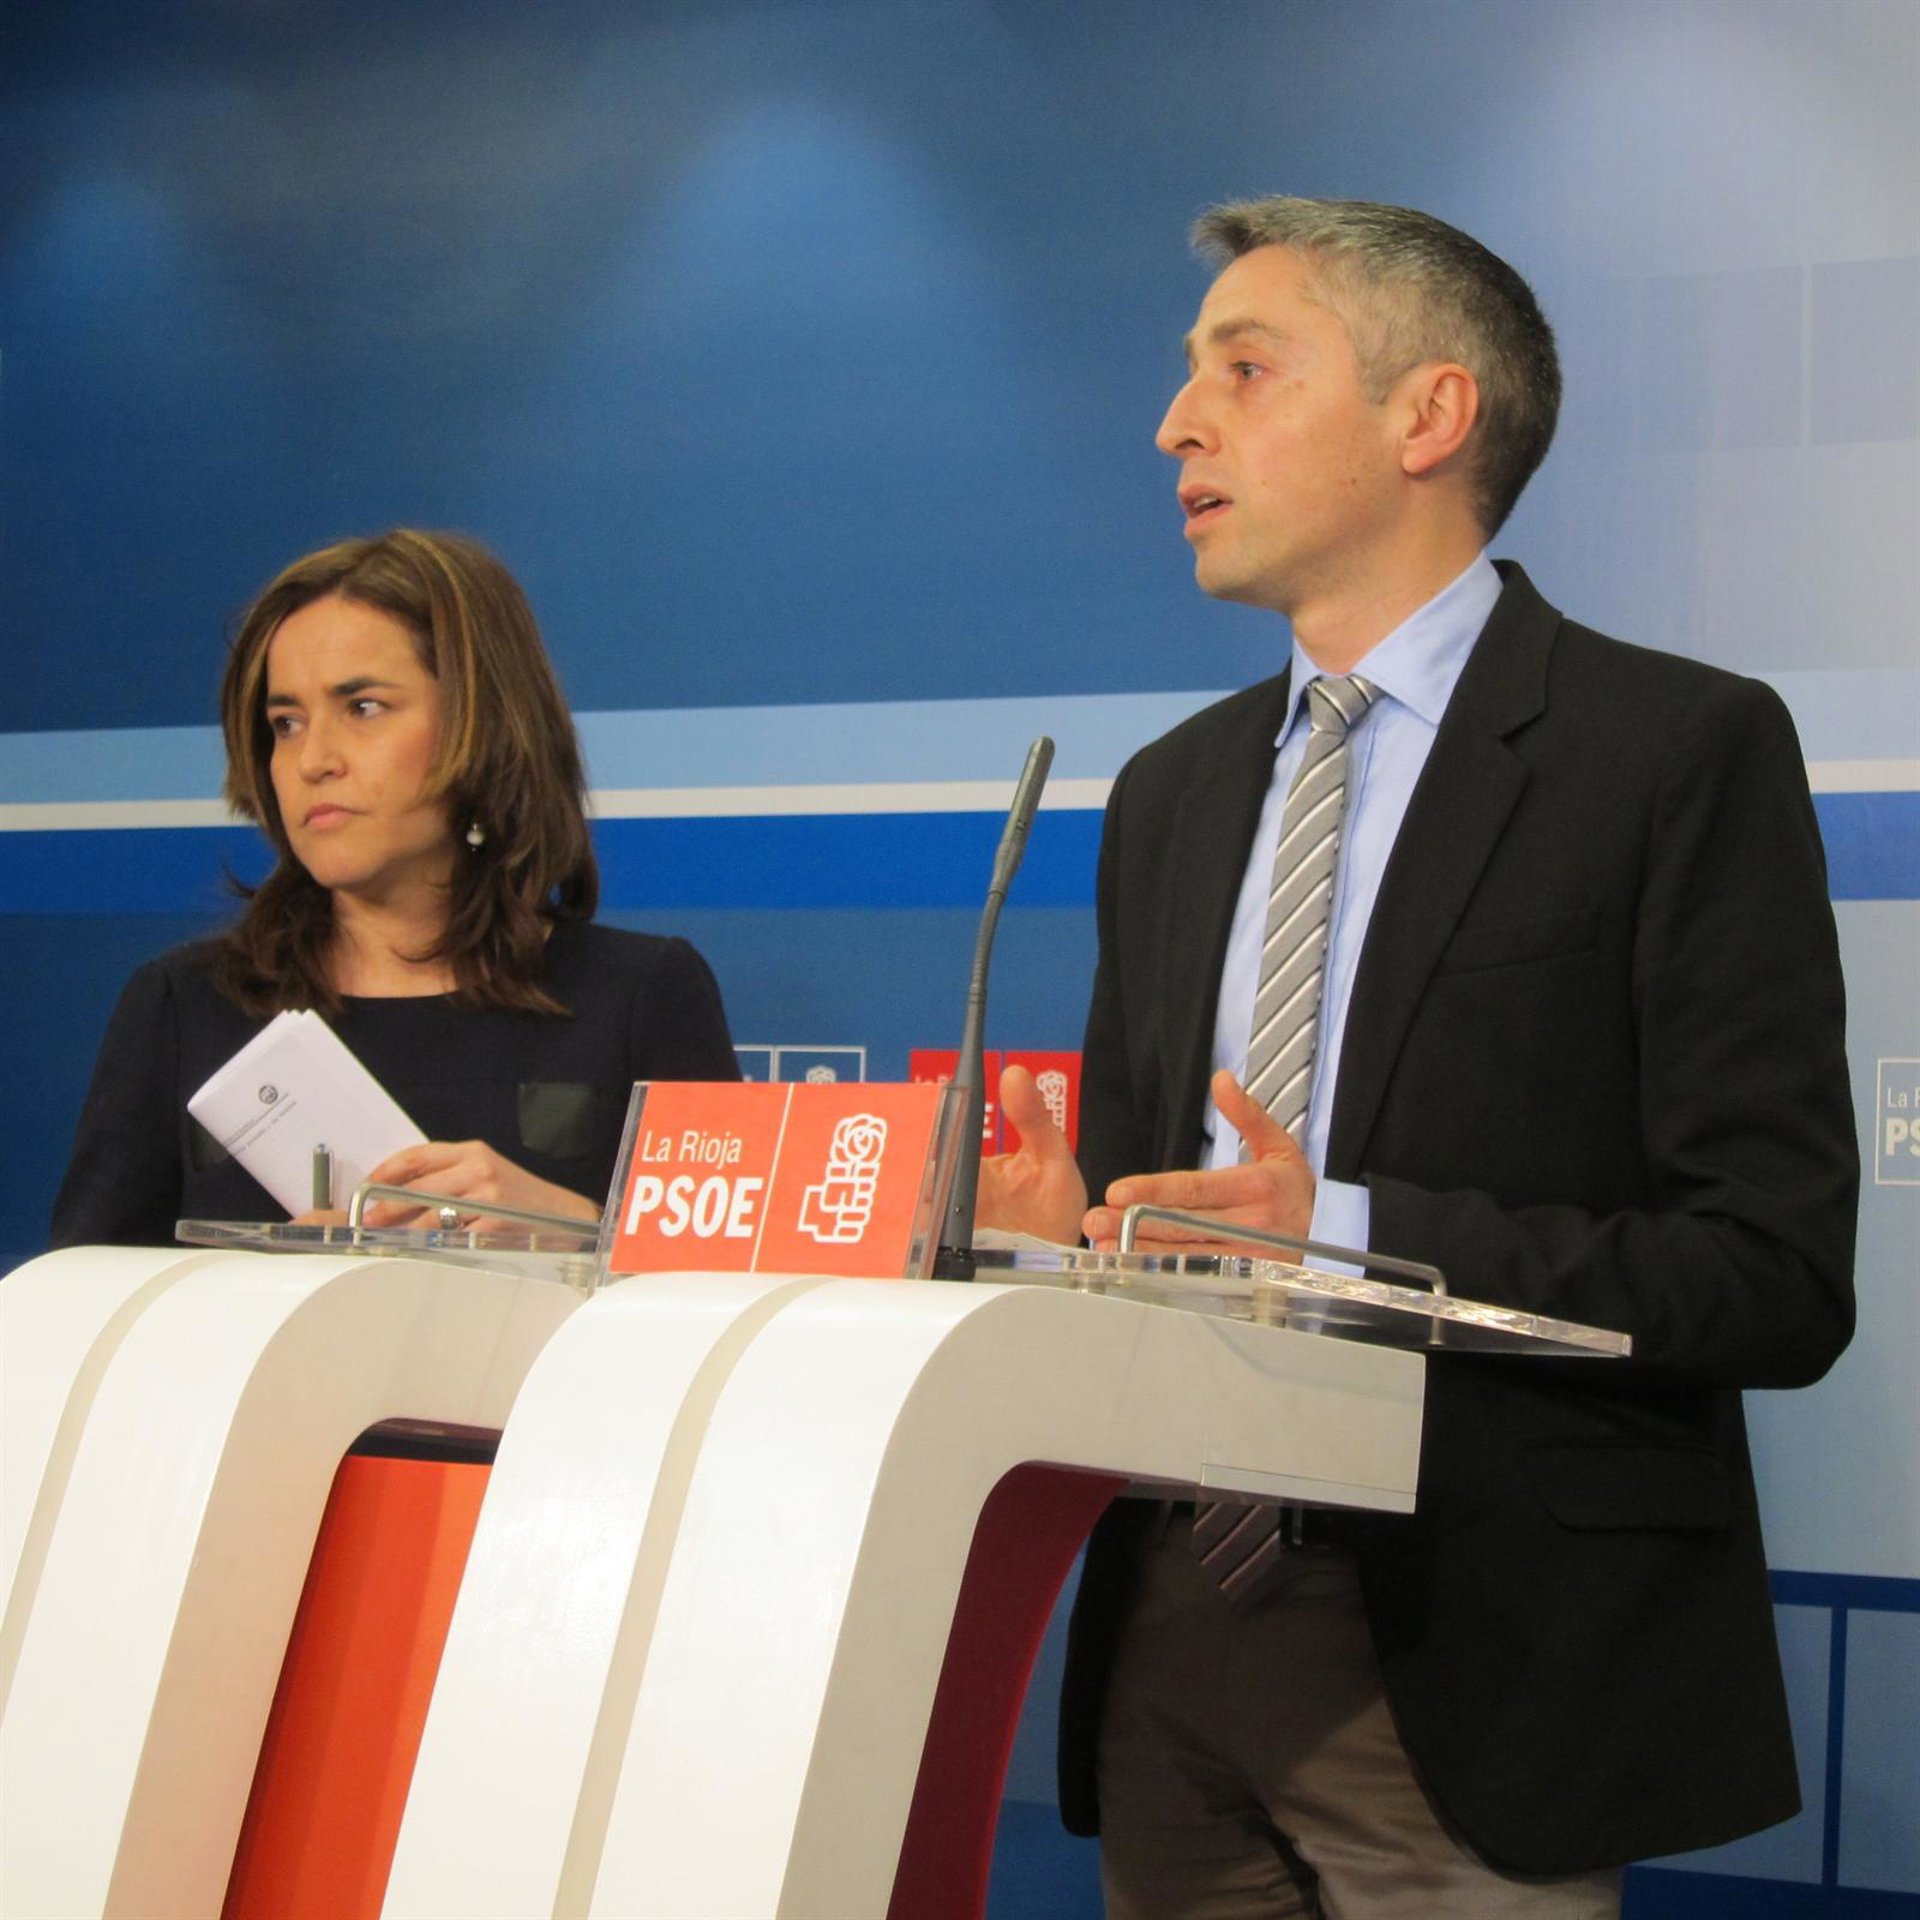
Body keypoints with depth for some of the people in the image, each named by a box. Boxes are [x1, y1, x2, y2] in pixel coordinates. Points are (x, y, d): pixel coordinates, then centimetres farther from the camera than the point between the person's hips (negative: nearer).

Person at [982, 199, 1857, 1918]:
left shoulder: (1682, 749, -6)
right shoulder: (1170, 794, 15)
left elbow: (1780, 1275, -12)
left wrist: (1349, 1237, -21)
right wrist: (1056, 1226, -4)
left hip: (1477, 1659, -5)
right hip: (1173, 1629, 6)